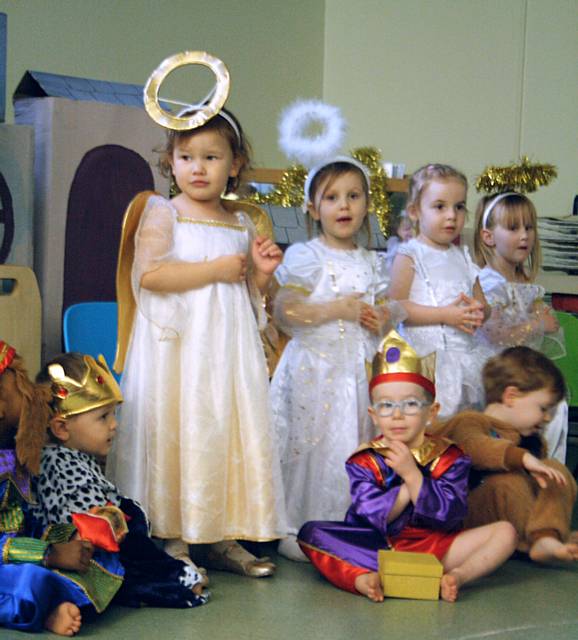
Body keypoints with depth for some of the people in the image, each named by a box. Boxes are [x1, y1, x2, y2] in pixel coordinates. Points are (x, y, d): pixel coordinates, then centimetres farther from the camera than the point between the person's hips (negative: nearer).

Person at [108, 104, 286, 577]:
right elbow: (149, 273, -18)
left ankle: (223, 537, 12)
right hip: (177, 348, -5)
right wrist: (217, 269, -14)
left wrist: (261, 272, 0)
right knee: (177, 437, -5)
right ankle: (173, 541, 3)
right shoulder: (162, 214, -2)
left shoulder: (242, 224, 14)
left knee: (234, 435, 4)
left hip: (230, 349, 5)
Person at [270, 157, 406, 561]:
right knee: (308, 448, -3)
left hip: (358, 372, 5)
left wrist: (382, 318, -4)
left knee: (353, 448, 7)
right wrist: (338, 309, -16)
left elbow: (384, 309, 21)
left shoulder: (371, 263, 12)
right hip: (314, 370, -5)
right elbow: (284, 312, -13)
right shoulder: (305, 257, -5)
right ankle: (295, 530, 8)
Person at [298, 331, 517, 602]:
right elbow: (372, 517, -14)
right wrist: (409, 486, -18)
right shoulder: (365, 460, -1)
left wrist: (413, 476, -21)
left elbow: (449, 517, -13)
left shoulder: (448, 457, -1)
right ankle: (364, 578, -42)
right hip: (375, 546, 0)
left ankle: (456, 575, -36)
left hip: (434, 546, 1)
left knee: (505, 532, -16)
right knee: (311, 533, -22)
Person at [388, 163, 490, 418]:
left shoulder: (462, 257, 15)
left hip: (466, 356, 6)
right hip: (427, 356, -6)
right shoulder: (409, 256, -5)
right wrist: (445, 315, -18)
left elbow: (483, 305, 21)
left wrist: (478, 312, -5)